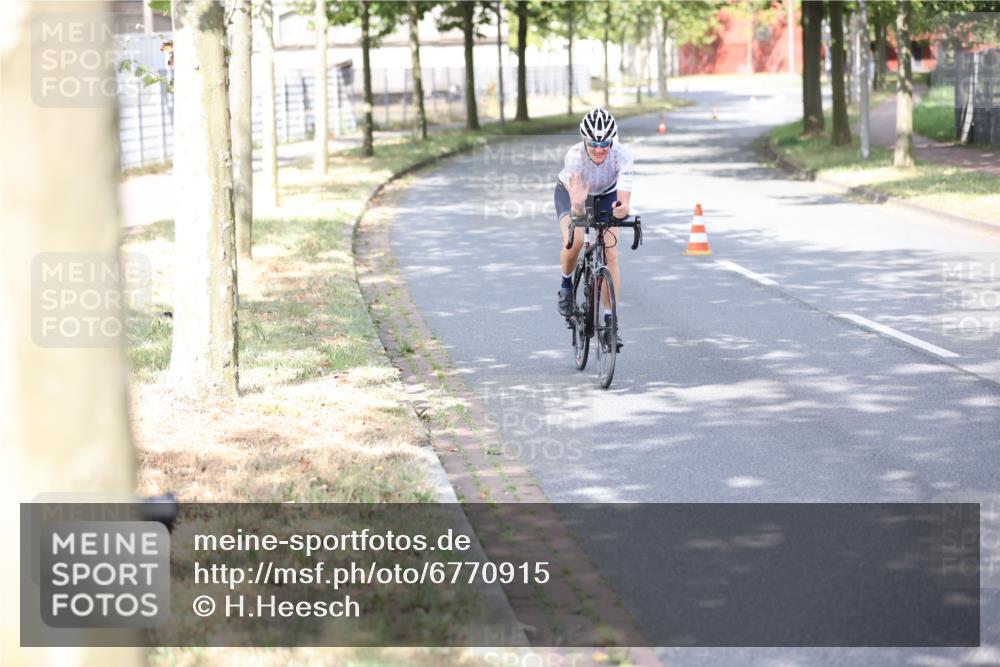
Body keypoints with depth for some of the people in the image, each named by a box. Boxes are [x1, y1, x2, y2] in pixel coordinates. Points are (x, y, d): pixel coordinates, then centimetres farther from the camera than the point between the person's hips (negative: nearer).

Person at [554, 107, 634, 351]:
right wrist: (577, 205, -69)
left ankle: (610, 319, -2)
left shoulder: (622, 155, -34)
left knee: (611, 255, -11)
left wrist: (622, 208, -69)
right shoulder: (575, 156, -37)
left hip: (606, 195, 1)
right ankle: (566, 283, 3)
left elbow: (624, 192, -47)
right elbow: (575, 206, -46)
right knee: (574, 241, -28)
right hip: (571, 193, -1)